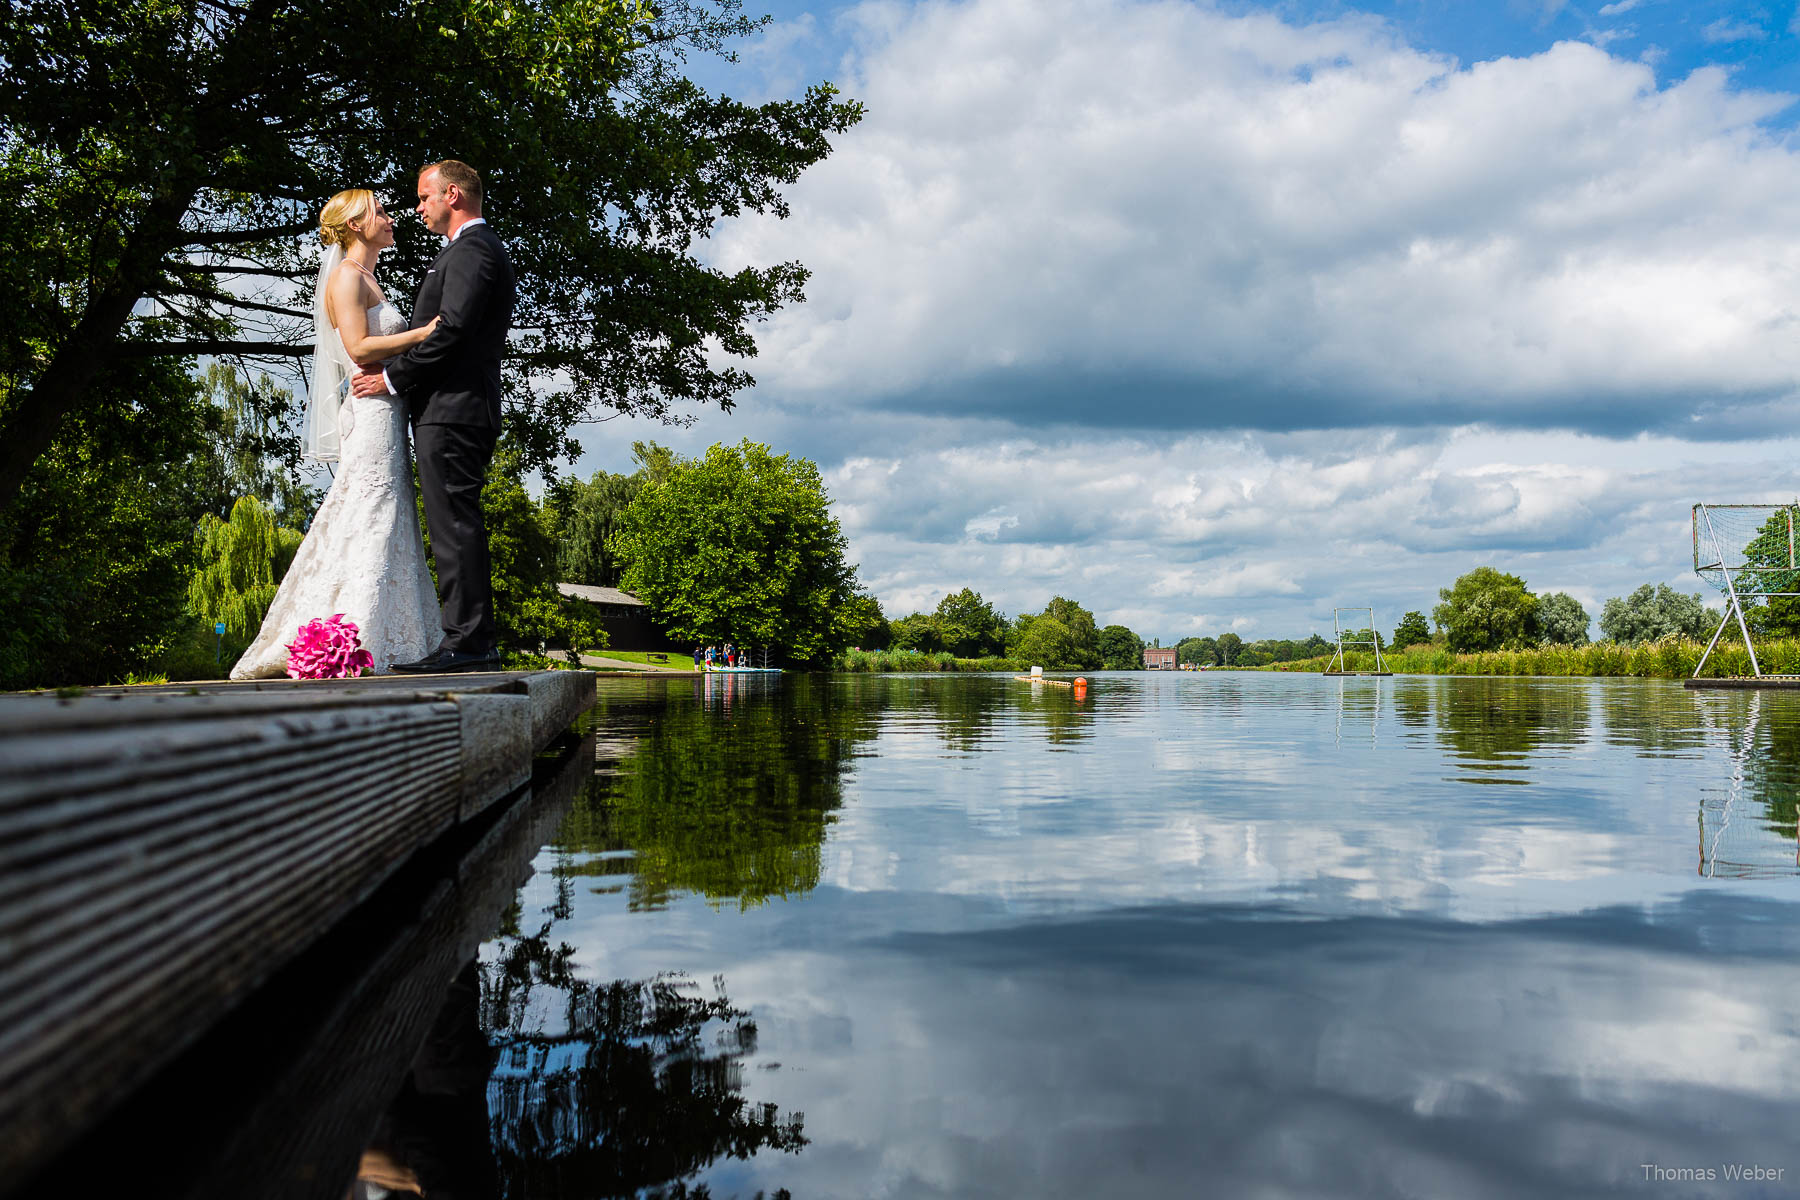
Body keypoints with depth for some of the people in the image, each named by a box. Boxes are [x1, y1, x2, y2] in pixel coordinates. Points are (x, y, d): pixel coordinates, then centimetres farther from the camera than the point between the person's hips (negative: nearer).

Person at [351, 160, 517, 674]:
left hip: (450, 409, -10)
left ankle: (466, 641, -11)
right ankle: (475, 642, 10)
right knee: (458, 525, 9)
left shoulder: (470, 251, -7)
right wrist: (396, 369, 17)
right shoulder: (484, 249, 25)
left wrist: (392, 377, -10)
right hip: (463, 408, 10)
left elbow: (451, 329, -18)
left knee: (454, 523, -11)